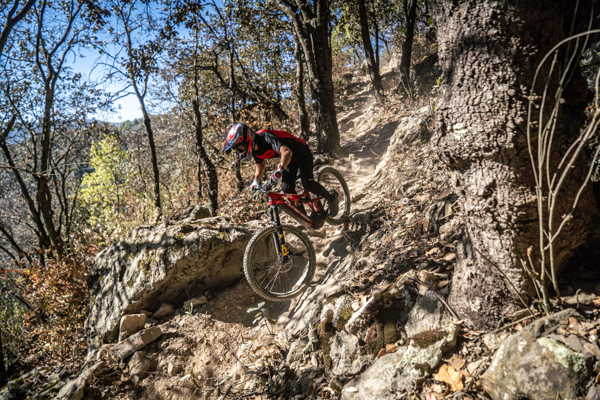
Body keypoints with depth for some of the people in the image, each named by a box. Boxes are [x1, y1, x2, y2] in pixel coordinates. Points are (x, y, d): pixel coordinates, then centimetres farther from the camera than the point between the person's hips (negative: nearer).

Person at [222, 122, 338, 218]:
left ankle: (332, 198, 6)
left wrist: (280, 170, -65)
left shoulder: (266, 138, -36)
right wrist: (256, 181, -4)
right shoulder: (255, 149, -10)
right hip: (290, 159, 8)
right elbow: (260, 164, 10)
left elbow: (287, 152, -52)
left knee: (307, 184, -19)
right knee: (287, 188, -6)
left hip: (301, 152, -8)